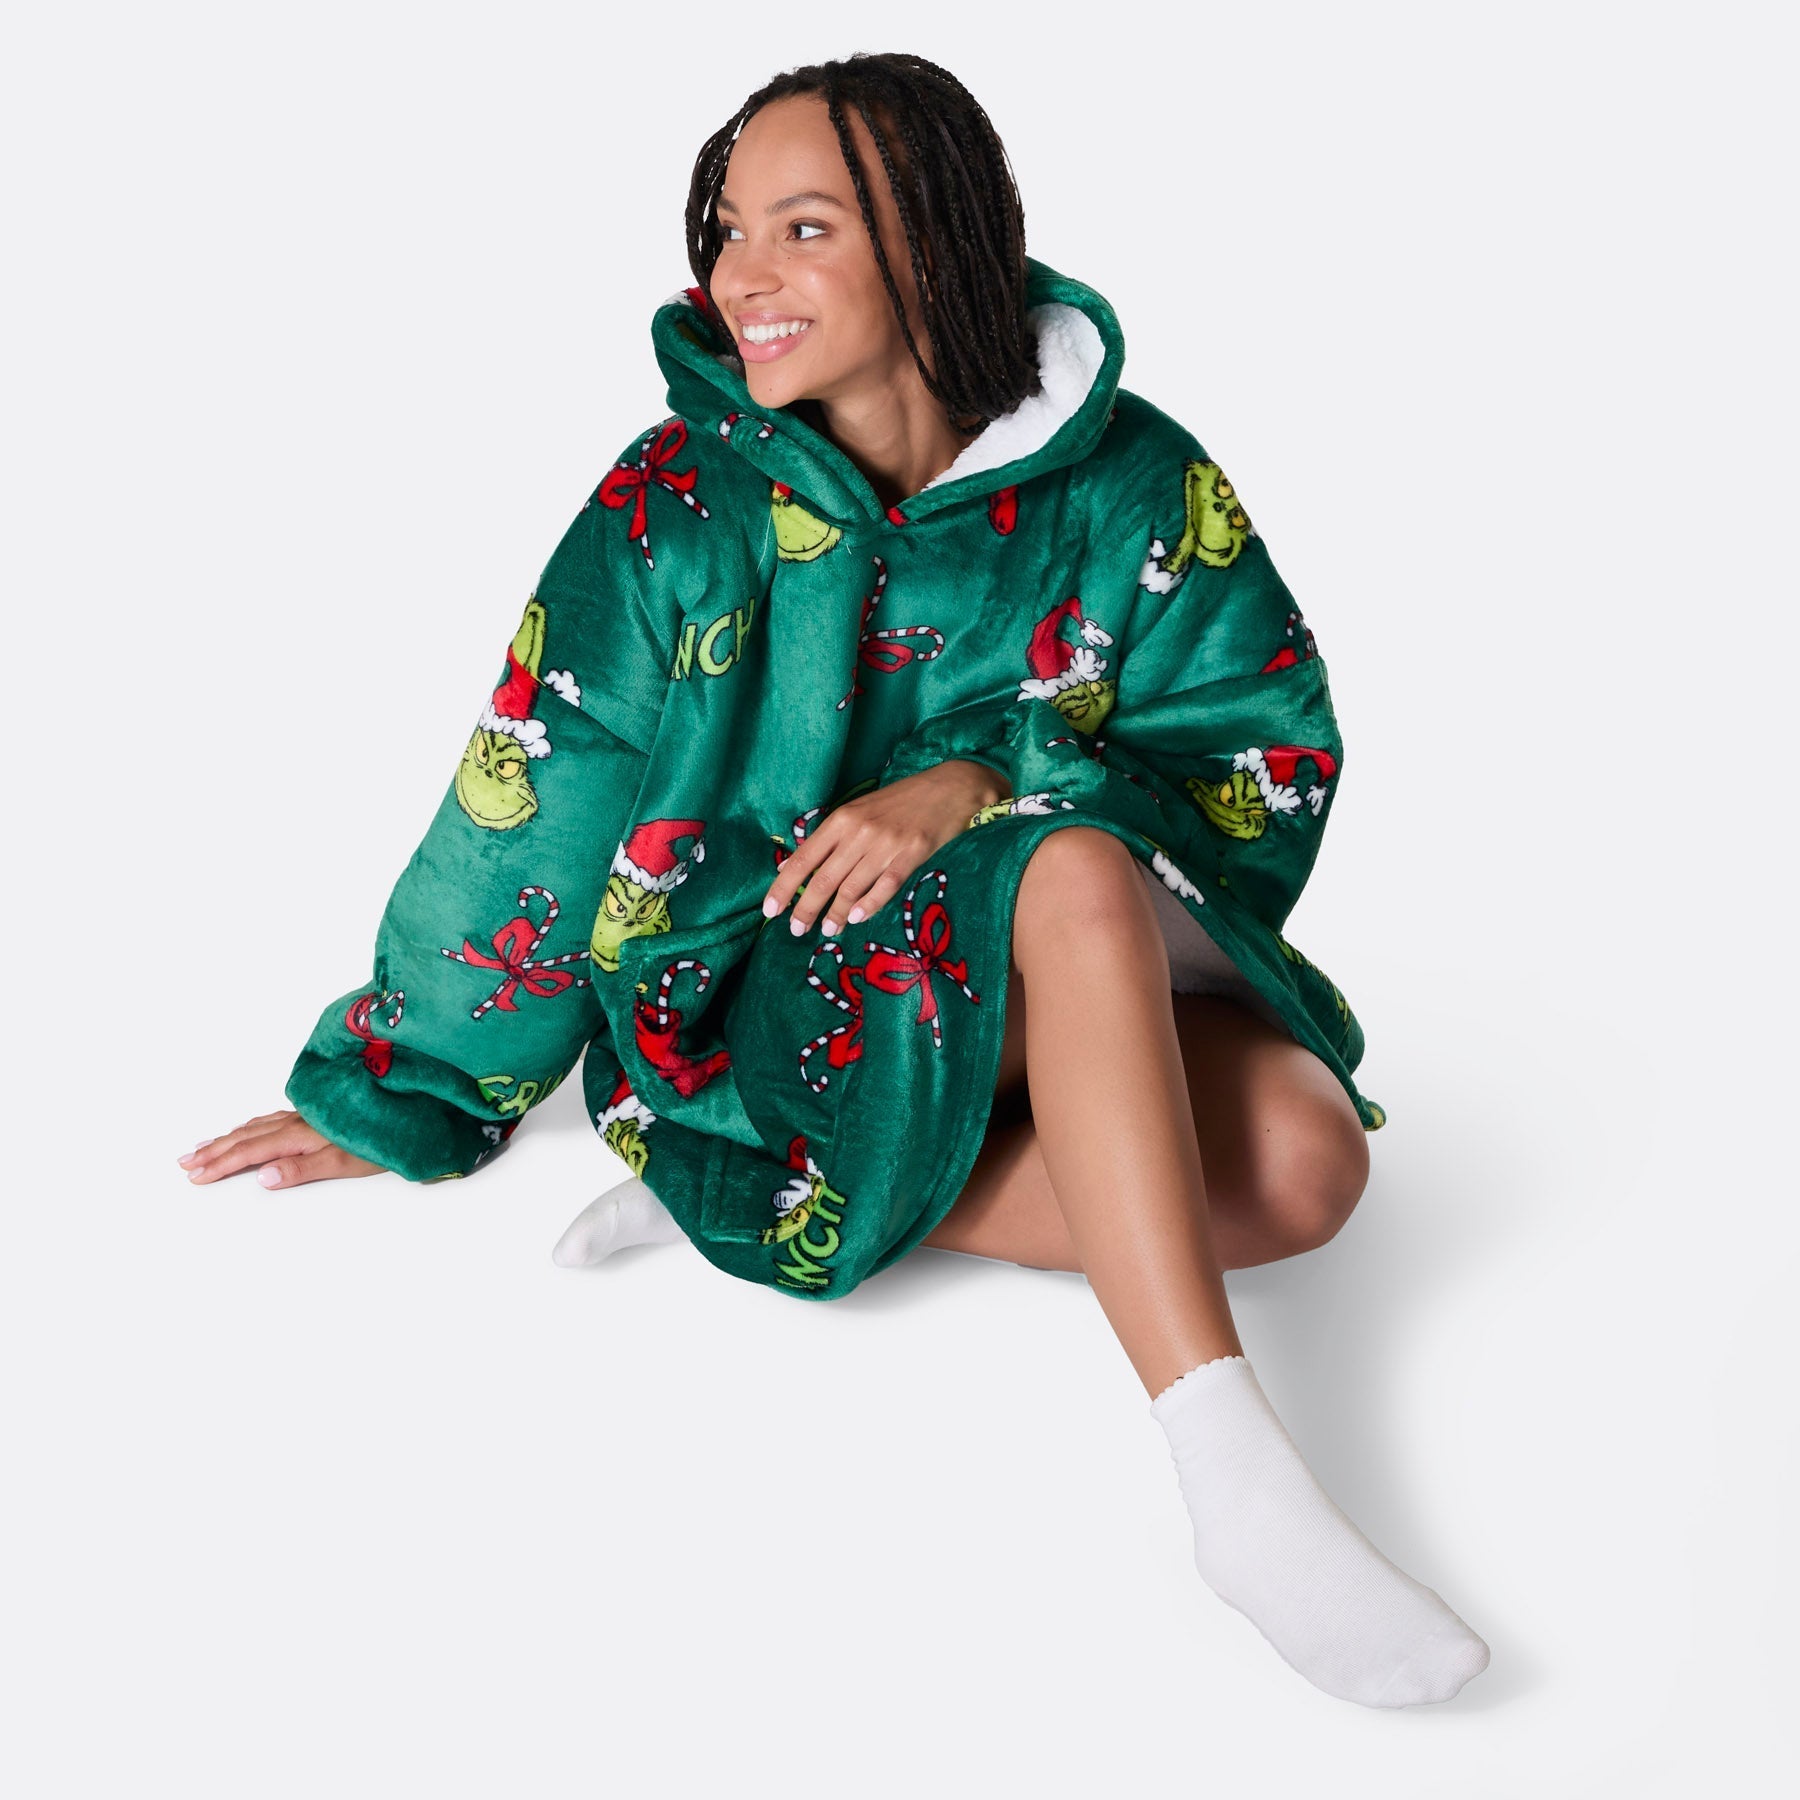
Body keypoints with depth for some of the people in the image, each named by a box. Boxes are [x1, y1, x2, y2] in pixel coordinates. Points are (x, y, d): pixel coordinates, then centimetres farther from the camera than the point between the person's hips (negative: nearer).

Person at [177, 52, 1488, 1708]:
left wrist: (981, 784, -22)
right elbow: (527, 815, -3)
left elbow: (1269, 760, -7)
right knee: (1080, 877, -34)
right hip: (779, 994, -3)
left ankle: (778, 1196, -16)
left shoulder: (1135, 484, -8)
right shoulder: (677, 505, -10)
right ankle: (1231, 1475, -40)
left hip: (1092, 989, 3)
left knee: (1302, 1160, -26)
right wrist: (403, 1103, 6)